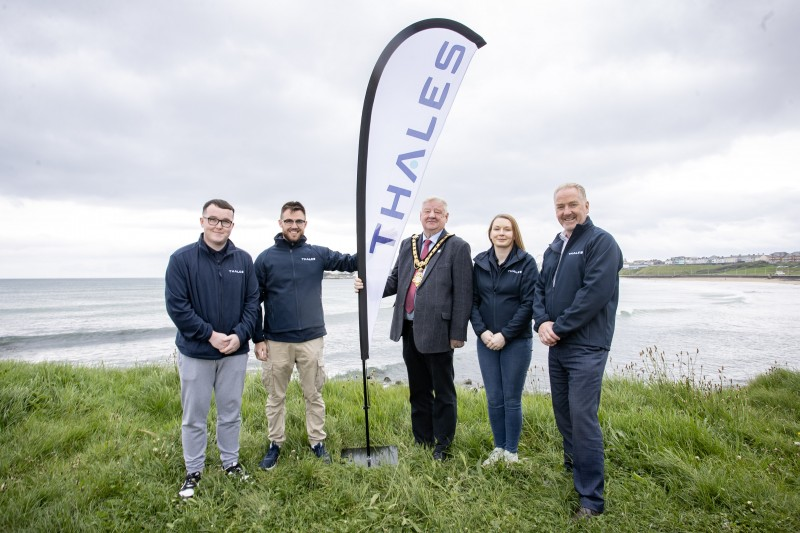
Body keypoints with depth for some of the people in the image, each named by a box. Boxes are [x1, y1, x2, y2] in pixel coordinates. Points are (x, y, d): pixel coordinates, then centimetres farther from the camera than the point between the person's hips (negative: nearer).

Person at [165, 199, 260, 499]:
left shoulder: (244, 260, 0)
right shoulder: (182, 259, -9)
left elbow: (253, 302, 1)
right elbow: (176, 305, -12)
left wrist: (240, 335, -13)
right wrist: (211, 335, -16)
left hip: (235, 352, 2)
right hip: (195, 353, -2)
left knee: (231, 412, 16)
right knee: (194, 416, 11)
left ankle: (230, 461, 34)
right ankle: (194, 471, 28)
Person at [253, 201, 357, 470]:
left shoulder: (318, 254, 4)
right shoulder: (265, 258, -1)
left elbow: (349, 262, -4)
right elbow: (254, 301, 1)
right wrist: (258, 339, -3)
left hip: (311, 338, 1)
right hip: (276, 341, -1)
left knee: (314, 394, 12)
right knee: (276, 396, 12)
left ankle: (317, 442, 27)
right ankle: (275, 445, 29)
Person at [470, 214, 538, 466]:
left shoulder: (526, 262, -5)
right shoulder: (480, 263, 4)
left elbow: (529, 303, -10)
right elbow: (473, 301, 4)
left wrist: (505, 334, -14)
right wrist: (482, 331, -9)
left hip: (517, 341, -3)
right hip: (486, 341, 3)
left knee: (512, 399, 6)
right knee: (493, 399, 10)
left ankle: (511, 451, 22)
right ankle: (498, 447, 26)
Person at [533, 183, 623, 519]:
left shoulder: (601, 242, -8)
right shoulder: (553, 248, 16)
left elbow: (595, 292, -18)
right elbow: (540, 289, 13)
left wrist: (559, 327, -16)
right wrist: (542, 321, -6)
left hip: (586, 347, -7)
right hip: (556, 346, 8)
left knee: (583, 418, -7)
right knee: (563, 413, 16)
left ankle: (591, 499, 4)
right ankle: (573, 465, 38)